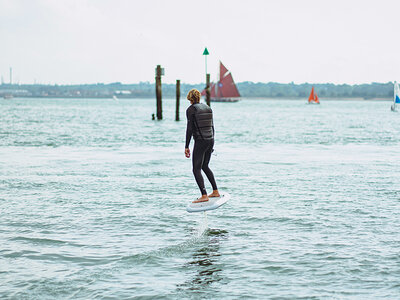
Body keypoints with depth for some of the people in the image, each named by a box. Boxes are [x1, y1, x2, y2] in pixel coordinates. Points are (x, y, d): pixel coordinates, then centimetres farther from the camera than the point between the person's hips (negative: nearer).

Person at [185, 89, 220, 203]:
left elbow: (189, 129, -12)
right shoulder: (208, 108, 11)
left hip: (200, 141, -7)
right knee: (205, 166, 22)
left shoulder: (190, 110, -8)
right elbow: (212, 127, 14)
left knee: (196, 170, -3)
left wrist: (186, 147, -9)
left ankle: (204, 195, -13)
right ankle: (215, 191, 22)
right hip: (210, 140, 7)